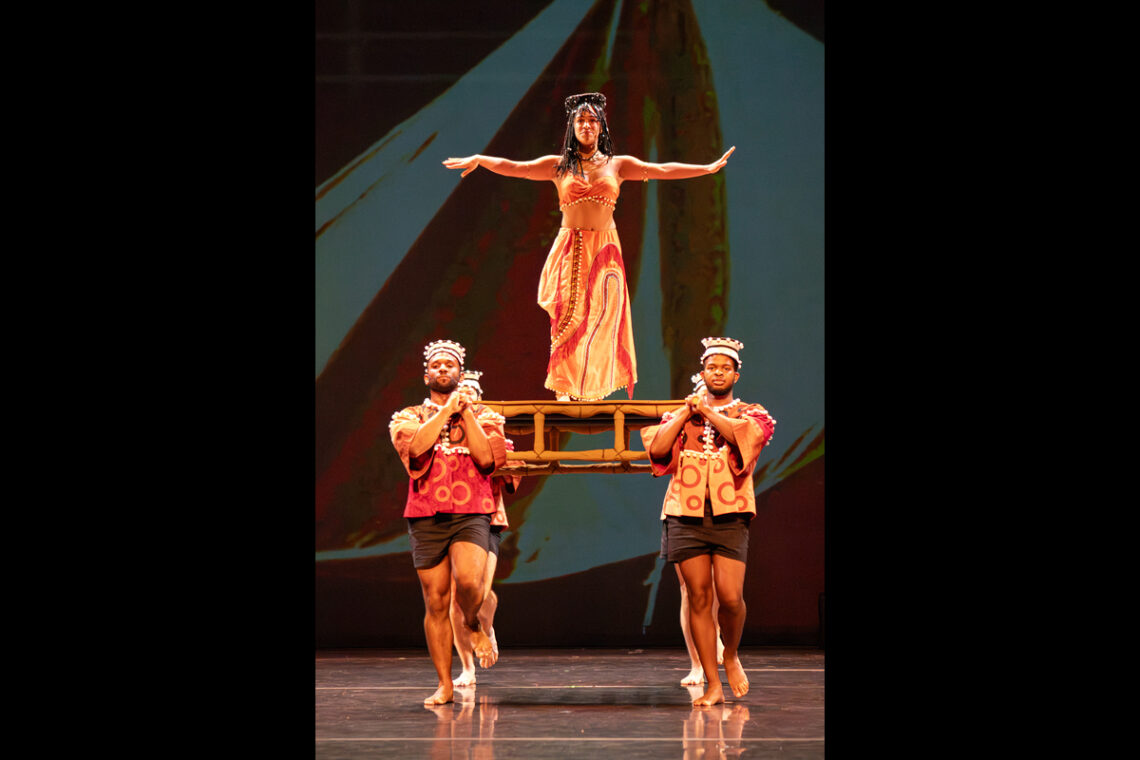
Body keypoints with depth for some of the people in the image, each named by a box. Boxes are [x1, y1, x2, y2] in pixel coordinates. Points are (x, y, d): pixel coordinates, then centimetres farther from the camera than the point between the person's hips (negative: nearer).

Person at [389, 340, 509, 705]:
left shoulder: (484, 416, 12)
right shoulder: (407, 417, 12)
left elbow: (486, 458, -5)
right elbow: (416, 446, -11)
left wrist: (466, 412, -6)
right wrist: (447, 409, -9)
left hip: (471, 515, -1)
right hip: (426, 518, 1)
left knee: (469, 581, -26)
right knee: (435, 602, -1)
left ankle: (474, 625, 7)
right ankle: (444, 685, 8)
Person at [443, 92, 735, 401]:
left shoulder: (618, 165, 11)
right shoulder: (558, 166, 9)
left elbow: (663, 170, 10)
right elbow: (512, 167, 5)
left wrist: (709, 168, 7)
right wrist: (478, 160, -6)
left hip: (605, 252, 1)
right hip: (569, 251, -1)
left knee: (601, 321, -5)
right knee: (568, 322, -7)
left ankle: (593, 393, -1)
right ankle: (565, 391, -5)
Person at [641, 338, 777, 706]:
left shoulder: (750, 413, 13)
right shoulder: (680, 414, 17)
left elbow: (744, 433, -11)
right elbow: (657, 448, 1)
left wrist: (707, 411, -3)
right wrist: (686, 412, -2)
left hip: (730, 515, -1)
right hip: (686, 515, 2)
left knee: (730, 596, -13)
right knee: (699, 597, -1)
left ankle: (731, 655, 17)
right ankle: (713, 684, 4)